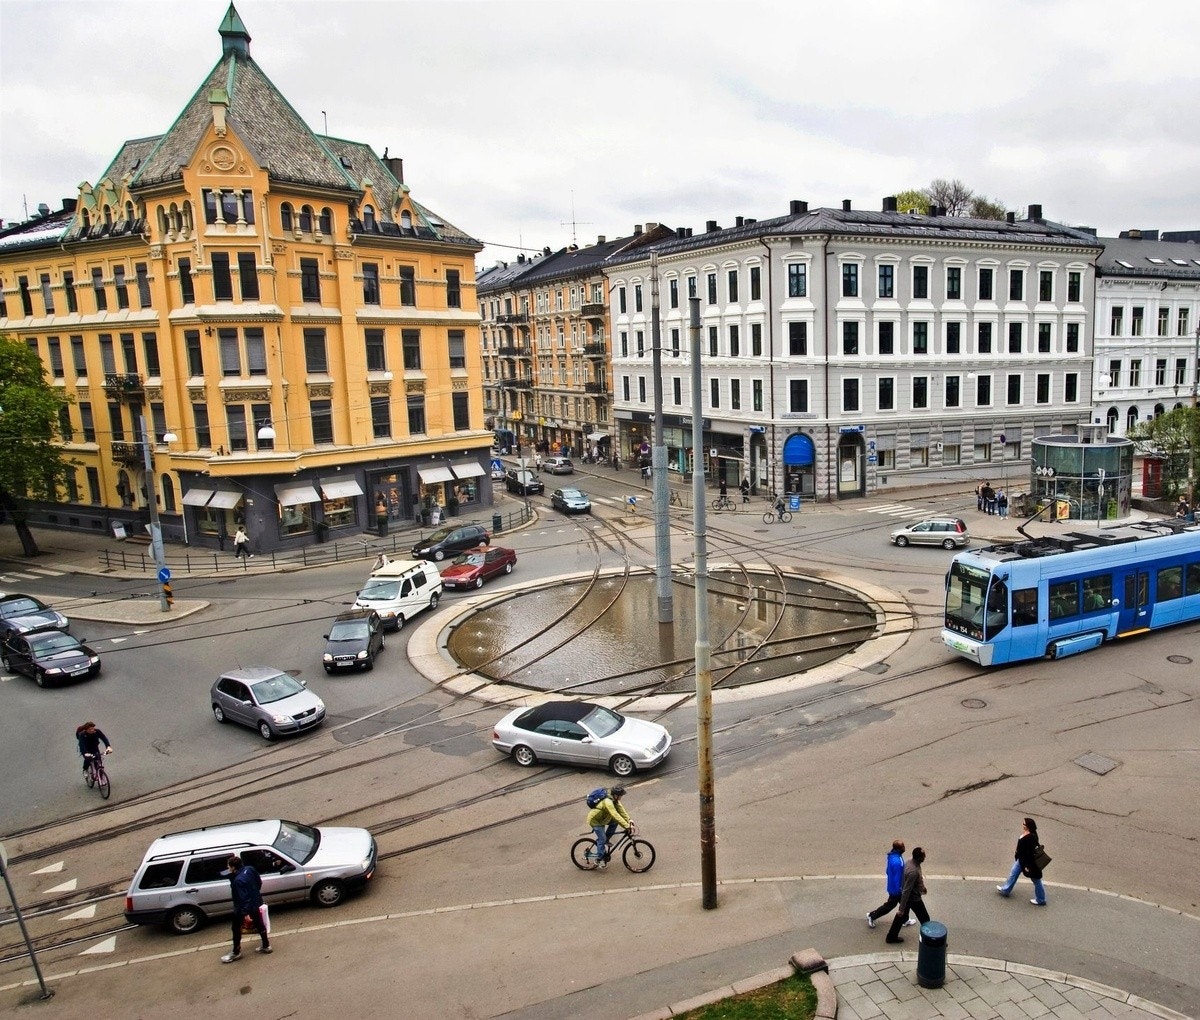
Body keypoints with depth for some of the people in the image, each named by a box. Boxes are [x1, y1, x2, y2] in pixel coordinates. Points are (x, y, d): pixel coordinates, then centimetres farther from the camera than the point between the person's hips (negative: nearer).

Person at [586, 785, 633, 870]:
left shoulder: (614, 800, -8)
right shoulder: (608, 802, -36)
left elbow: (621, 809, -9)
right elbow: (616, 816, -41)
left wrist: (629, 819, -20)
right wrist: (627, 826, -41)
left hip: (602, 818, 9)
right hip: (594, 820, -9)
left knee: (615, 822, -2)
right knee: (602, 839, -11)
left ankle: (605, 841, 10)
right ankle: (600, 860, 0)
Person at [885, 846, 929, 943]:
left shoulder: (911, 860, -10)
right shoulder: (913, 871, -38)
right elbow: (906, 891, -32)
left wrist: (922, 887, 28)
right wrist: (901, 909, -27)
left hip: (908, 896, 9)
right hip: (914, 898, -9)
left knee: (901, 916, 23)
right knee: (925, 919, 14)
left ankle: (891, 936, 35)